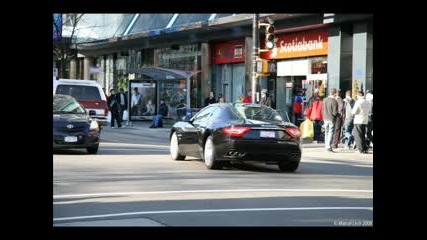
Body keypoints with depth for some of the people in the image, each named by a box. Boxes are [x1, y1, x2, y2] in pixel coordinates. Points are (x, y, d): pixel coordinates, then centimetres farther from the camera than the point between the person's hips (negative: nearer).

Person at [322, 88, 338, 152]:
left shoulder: (324, 100, 3)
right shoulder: (334, 101, -17)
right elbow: (335, 112, -16)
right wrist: (337, 114, 4)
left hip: (325, 119, 6)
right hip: (332, 119, -6)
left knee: (326, 132, 17)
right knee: (331, 133, -1)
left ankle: (326, 146, 23)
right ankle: (329, 147, -5)